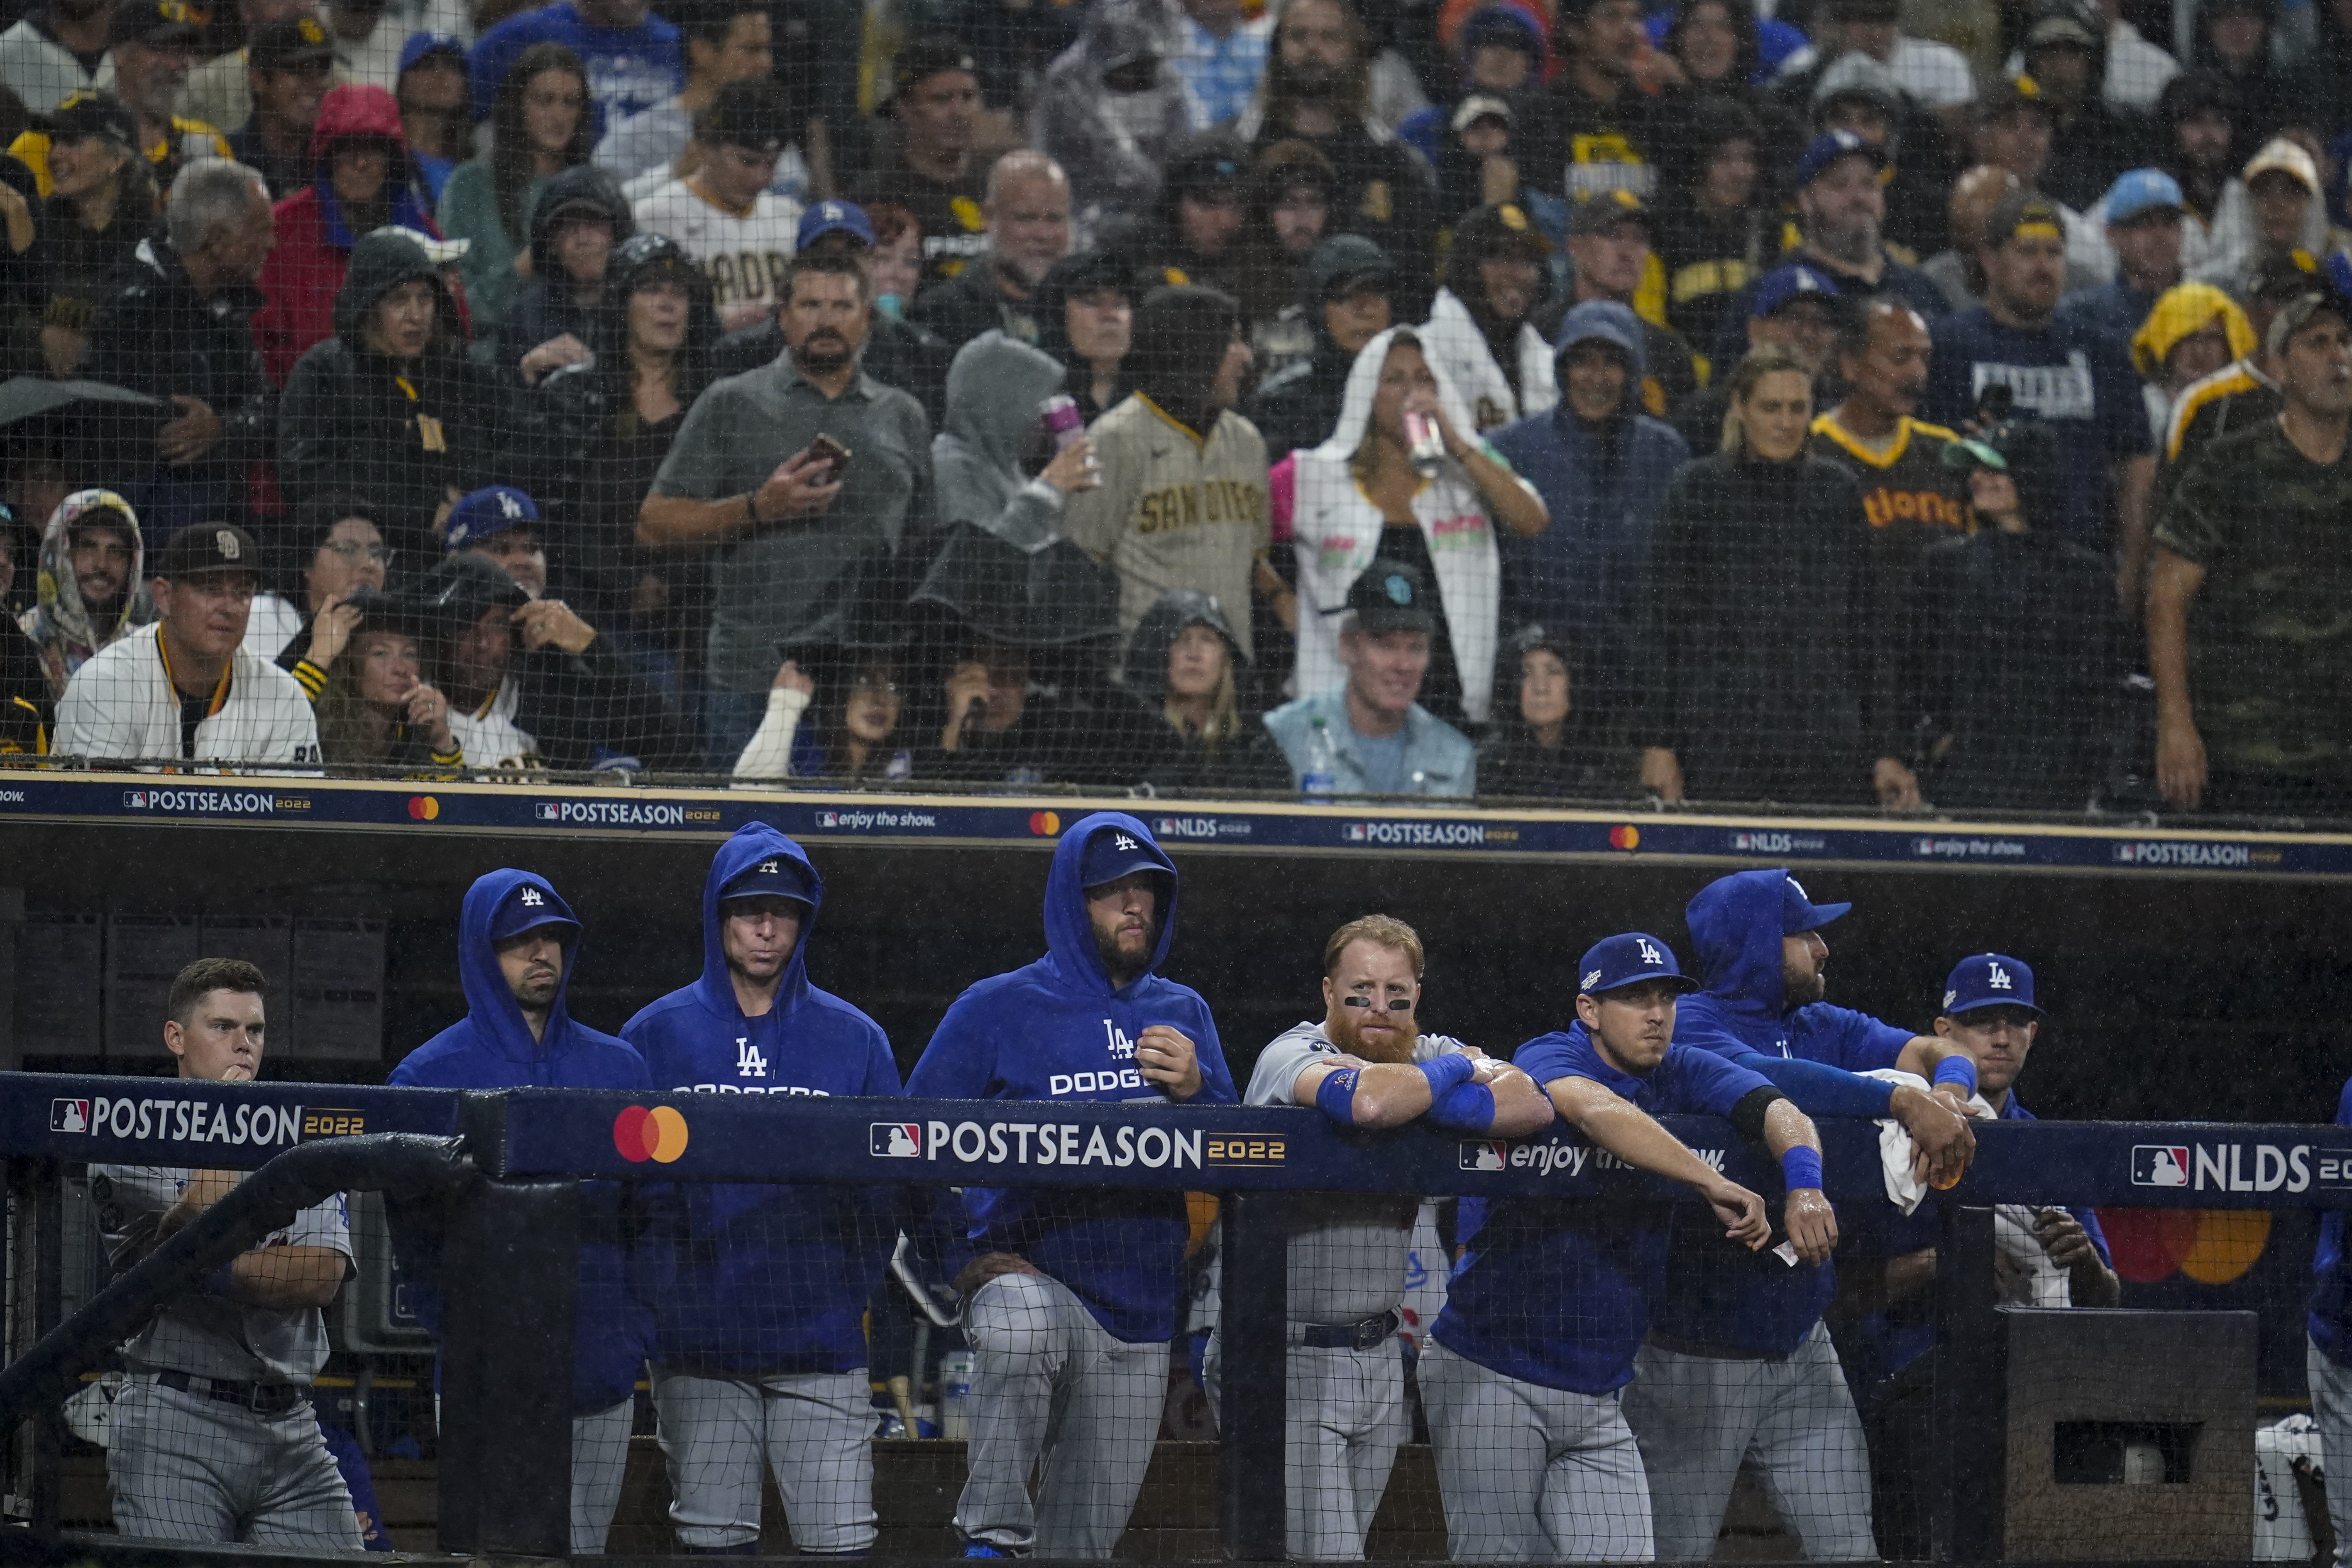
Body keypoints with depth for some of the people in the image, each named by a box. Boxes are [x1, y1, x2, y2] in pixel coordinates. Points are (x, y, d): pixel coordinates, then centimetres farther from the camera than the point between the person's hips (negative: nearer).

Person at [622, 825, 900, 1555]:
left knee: (842, 1543, -7)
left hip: (820, 1331, 0)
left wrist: (855, 1288, -2)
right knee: (711, 1544, -1)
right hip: (699, 1340, 0)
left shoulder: (852, 1038, 9)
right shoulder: (656, 1035, 8)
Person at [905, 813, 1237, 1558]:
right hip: (1026, 1270, -4)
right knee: (1022, 1326, -40)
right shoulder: (998, 1008, 1)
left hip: (1142, 1309, 4)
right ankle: (993, 1539, -32)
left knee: (1087, 1537, 5)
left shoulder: (1183, 1014, 14)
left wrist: (1195, 1091, -11)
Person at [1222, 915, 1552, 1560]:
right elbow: (1367, 1104, -34)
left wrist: (1408, 1093, -22)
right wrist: (1455, 1072, -14)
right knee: (1325, 1556, -13)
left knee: (1347, 1548, 9)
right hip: (1287, 1357, -6)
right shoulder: (1291, 1056, -11)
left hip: (1377, 1356, 6)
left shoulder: (1430, 1054, 7)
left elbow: (1534, 1107, -12)